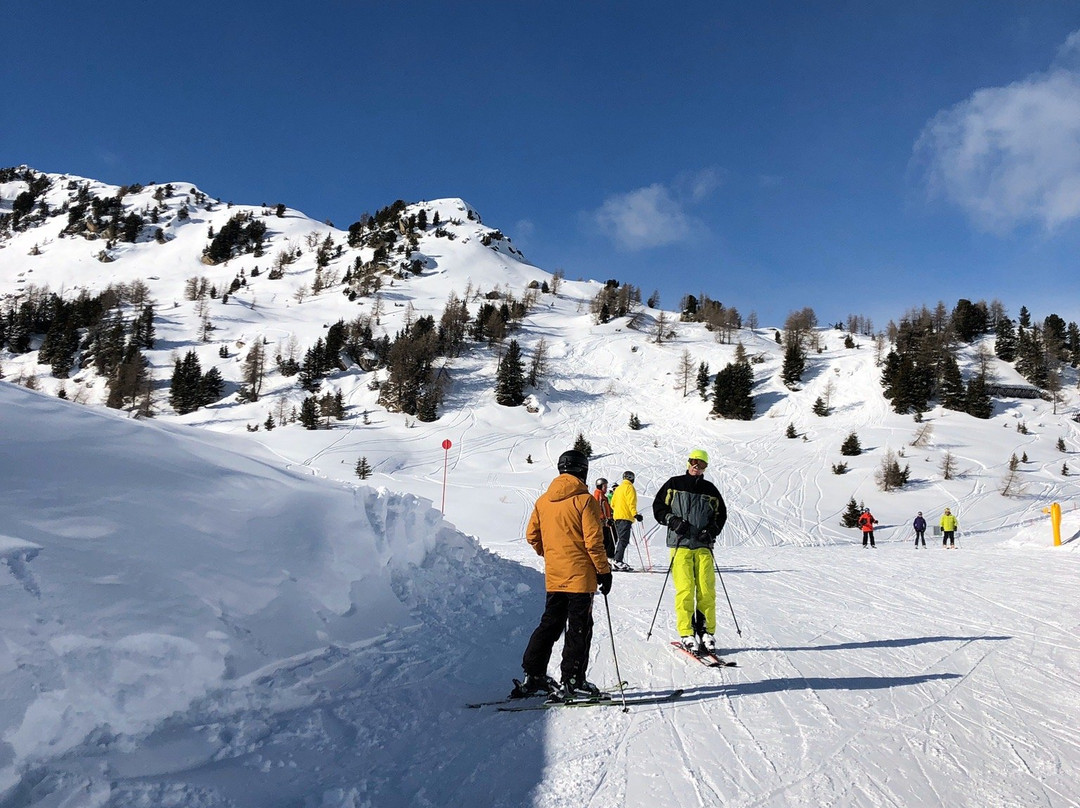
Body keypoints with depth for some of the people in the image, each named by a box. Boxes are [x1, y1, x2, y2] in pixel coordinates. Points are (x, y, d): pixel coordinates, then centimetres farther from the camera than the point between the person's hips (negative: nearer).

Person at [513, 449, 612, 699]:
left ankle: (533, 675, 17)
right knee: (579, 628, 3)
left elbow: (532, 535, 11)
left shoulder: (543, 501, 6)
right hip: (580, 575, -6)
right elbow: (594, 541, -14)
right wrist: (604, 571, -6)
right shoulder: (584, 500, -12)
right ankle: (572, 681, 5)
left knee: (550, 624, 16)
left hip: (553, 576, 6)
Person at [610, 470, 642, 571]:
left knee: (620, 539, 14)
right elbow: (631, 503, -17)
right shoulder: (629, 487, -5)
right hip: (626, 517, -9)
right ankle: (618, 561, -21)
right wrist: (635, 514, -22)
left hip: (617, 517, 9)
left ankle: (618, 560, 15)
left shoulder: (618, 488, 19)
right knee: (624, 540, -12)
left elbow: (612, 503, 21)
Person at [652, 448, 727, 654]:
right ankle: (686, 634, -2)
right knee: (685, 590, -8)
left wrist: (712, 529, 1)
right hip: (680, 544, -2)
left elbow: (721, 514, 19)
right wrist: (673, 521, -8)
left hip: (704, 546, 2)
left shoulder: (710, 490, 12)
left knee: (707, 590, -3)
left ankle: (707, 632, 8)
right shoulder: (674, 484, 7)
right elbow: (658, 507, 9)